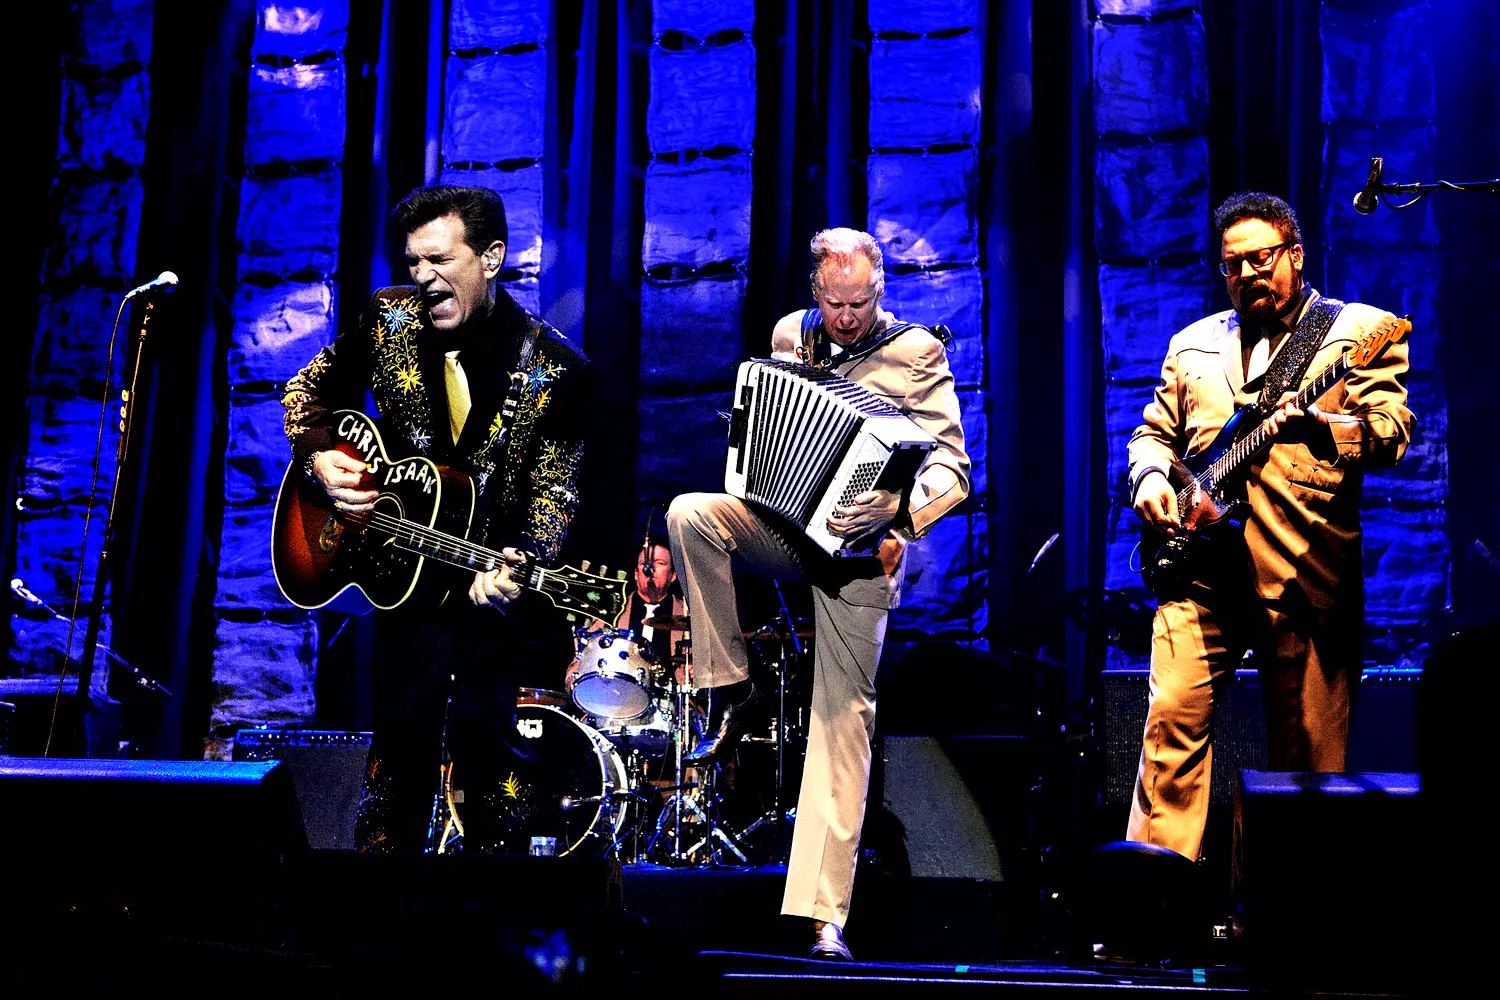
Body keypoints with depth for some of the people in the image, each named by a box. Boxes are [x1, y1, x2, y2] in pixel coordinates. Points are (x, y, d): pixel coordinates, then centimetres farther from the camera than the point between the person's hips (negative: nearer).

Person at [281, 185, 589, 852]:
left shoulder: (556, 370, -12)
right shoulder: (390, 318, -2)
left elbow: (554, 495, -11)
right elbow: (311, 389, 14)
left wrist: (516, 567, -30)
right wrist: (320, 456, -6)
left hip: (499, 577, -2)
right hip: (408, 566, 3)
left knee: (483, 733, -10)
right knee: (404, 728, -4)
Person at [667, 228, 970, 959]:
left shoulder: (917, 354, -3)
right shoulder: (789, 335, 10)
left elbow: (951, 465, -9)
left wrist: (904, 521, -28)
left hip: (858, 548, -3)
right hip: (781, 522, 4)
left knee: (844, 717, -7)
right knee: (689, 514, -28)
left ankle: (824, 914, -6)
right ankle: (734, 692, -13)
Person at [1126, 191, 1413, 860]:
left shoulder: (1361, 329, 5)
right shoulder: (1194, 344, 20)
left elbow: (1391, 433, -7)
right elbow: (1154, 432, 24)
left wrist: (1317, 426, -27)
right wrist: (1151, 477, 2)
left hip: (1306, 576, -3)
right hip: (1203, 568, 3)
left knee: (1307, 752, 2)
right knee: (1172, 718, -8)